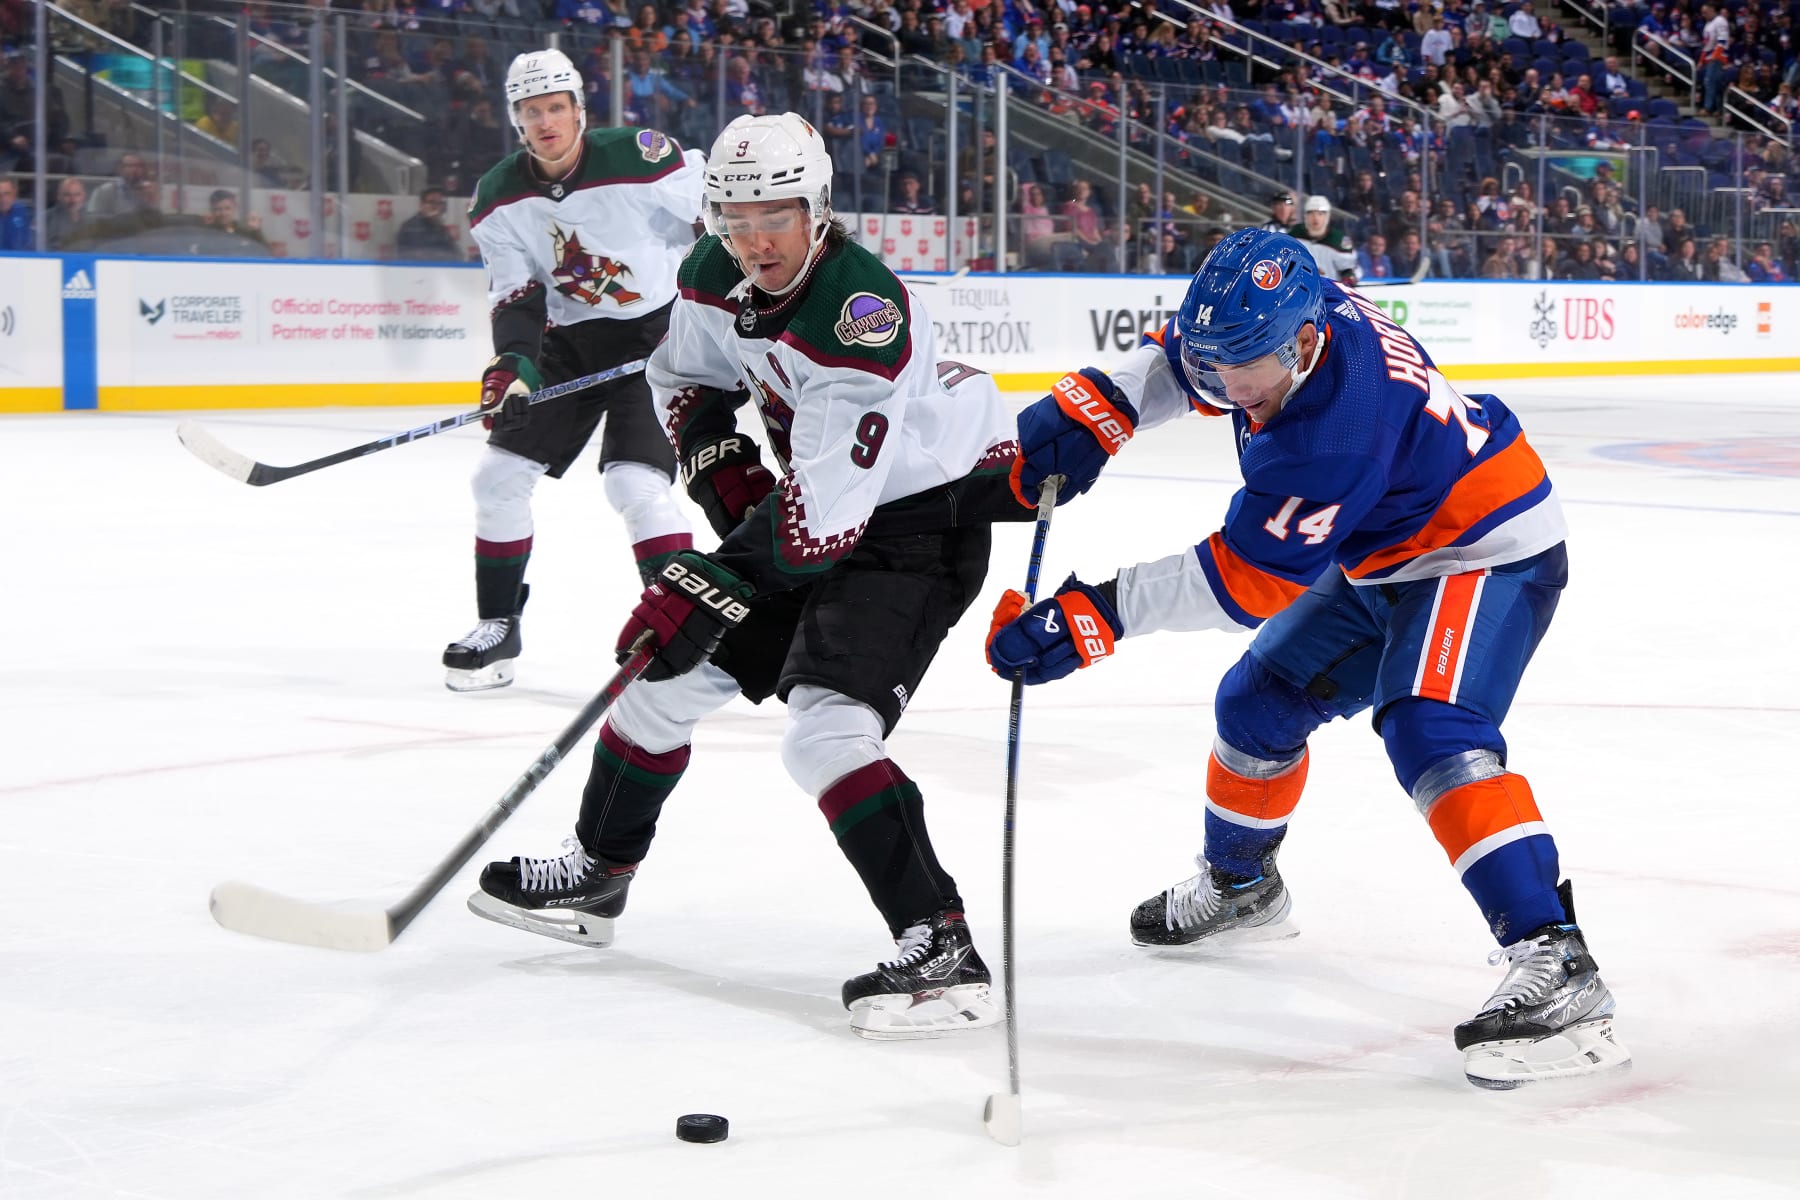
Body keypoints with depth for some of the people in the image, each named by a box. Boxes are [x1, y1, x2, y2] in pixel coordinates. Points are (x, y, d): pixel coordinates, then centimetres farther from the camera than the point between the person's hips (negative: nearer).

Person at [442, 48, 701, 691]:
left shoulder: (642, 160, -19)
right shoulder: (498, 198, -4)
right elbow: (515, 295, -5)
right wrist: (513, 361, -23)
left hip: (658, 331, -5)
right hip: (568, 339, 5)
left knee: (635, 482, -20)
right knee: (501, 473, 1)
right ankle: (498, 627, 16)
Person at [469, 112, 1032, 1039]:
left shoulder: (864, 315, -33)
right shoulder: (717, 275, -7)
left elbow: (824, 510, -35)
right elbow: (685, 376, 15)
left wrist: (713, 584, -33)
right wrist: (720, 467, -2)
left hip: (920, 514, -9)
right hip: (807, 498, 9)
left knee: (826, 729, -24)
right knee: (671, 668, 13)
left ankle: (940, 950, -24)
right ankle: (594, 875, 33)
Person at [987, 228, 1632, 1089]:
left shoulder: (1333, 427, -37)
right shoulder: (1276, 318, -13)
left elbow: (1244, 581, -30)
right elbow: (1178, 358, 8)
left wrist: (1095, 614, -30)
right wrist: (1091, 410, -11)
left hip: (1489, 551, -10)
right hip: (1386, 557, 10)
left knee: (1428, 728, -31)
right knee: (1260, 701, 15)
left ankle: (1556, 968, -36)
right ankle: (1238, 886, 42)